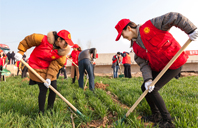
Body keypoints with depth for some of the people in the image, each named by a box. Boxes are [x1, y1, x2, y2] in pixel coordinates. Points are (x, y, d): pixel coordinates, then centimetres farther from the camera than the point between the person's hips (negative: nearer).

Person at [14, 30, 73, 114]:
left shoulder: (62, 52, -13)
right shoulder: (43, 39, -23)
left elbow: (55, 66, -16)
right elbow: (27, 40, -9)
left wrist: (49, 77, -25)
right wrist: (20, 52, -9)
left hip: (49, 69, 5)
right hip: (37, 68, -4)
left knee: (53, 88, 2)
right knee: (43, 89, -8)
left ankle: (50, 110, 23)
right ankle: (41, 112, 10)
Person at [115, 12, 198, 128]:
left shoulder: (150, 26, -17)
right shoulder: (135, 46, 4)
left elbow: (173, 17, -18)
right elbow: (143, 64, -1)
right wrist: (148, 79, -15)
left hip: (174, 63, -8)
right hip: (157, 68, 8)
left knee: (152, 90, -12)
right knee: (145, 88, 7)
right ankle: (156, 116, 26)